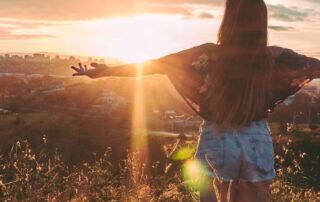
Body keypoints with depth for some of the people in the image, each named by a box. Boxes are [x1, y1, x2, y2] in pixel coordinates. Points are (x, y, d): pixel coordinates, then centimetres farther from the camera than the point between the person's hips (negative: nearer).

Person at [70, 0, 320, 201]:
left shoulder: (210, 55, -12)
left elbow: (153, 64, -7)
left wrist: (106, 70, 2)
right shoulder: (275, 58, -8)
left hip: (218, 142, -1)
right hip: (258, 144, 1)